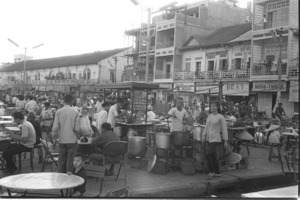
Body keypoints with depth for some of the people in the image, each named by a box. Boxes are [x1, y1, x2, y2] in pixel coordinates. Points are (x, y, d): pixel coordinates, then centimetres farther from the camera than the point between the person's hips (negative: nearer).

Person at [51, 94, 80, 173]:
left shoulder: (58, 112, -3)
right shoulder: (75, 112, -6)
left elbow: (55, 127, -5)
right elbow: (77, 129, -6)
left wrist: (53, 138, 7)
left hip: (62, 140, 2)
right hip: (72, 140, -1)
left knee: (61, 161, 11)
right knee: (70, 161, 6)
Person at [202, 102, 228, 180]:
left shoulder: (220, 117, -8)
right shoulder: (209, 116, 11)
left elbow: (224, 129, -7)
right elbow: (207, 127, 16)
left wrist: (225, 141, -7)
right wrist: (204, 135, 3)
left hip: (216, 139, -7)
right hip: (209, 139, 7)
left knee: (208, 154, -17)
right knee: (213, 156, 11)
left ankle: (212, 172, -3)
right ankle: (217, 173, 23)